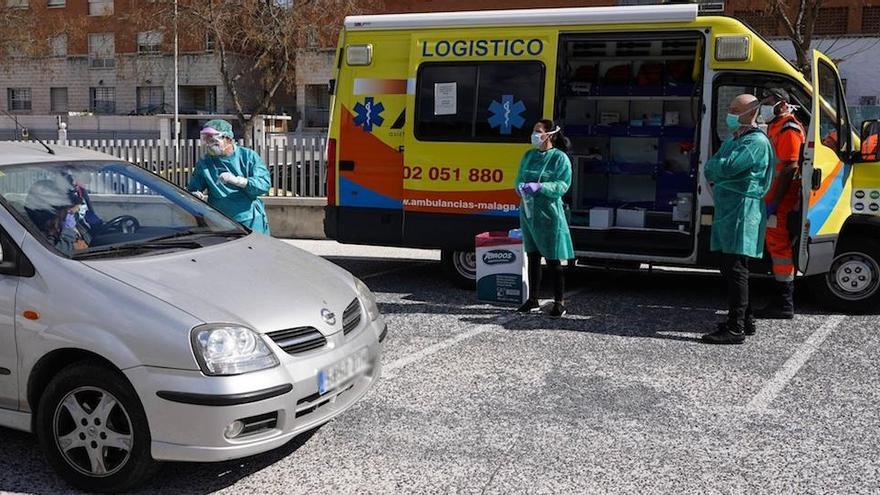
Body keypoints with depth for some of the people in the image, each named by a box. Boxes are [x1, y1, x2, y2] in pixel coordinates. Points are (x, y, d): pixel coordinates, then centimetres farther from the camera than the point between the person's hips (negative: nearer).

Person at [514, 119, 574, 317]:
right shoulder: (529, 155, 11)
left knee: (552, 260, -2)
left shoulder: (560, 158, -7)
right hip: (528, 211, 6)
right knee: (532, 256, 13)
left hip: (549, 213, -6)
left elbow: (563, 185, -13)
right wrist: (521, 187, -9)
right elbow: (519, 178, 14)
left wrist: (539, 187, -25)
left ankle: (559, 302, 7)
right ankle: (533, 299, 24)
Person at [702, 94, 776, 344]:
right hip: (728, 210, 10)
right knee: (729, 267, 14)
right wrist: (717, 173, -4)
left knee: (735, 269, -11)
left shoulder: (756, 142, -11)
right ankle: (745, 320, 25)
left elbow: (727, 167, -22)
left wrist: (713, 167, -2)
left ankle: (735, 329, -9)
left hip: (743, 211, -10)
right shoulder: (733, 140, 21)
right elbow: (709, 169, 18)